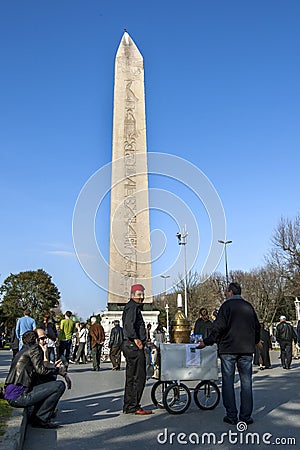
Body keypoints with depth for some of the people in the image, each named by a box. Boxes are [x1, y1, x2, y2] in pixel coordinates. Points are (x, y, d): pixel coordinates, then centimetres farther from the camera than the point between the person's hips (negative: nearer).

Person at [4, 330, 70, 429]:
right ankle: (40, 419, -5)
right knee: (60, 385, -13)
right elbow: (41, 370, -13)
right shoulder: (34, 348, -2)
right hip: (19, 396, -10)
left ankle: (35, 417, 16)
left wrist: (55, 368, 28)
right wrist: (58, 370, 1)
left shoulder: (23, 351, 25)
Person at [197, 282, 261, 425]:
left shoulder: (227, 305, -6)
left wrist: (206, 342, -4)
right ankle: (246, 416, 11)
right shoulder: (249, 306, 9)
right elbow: (257, 327, 17)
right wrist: (256, 341, 36)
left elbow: (219, 328, -13)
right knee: (246, 382, 9)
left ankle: (231, 415, 8)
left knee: (228, 382, 5)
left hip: (228, 349, -4)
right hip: (246, 349, 4)